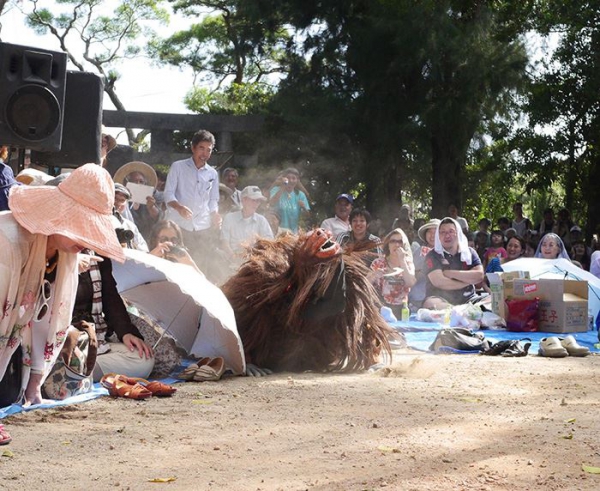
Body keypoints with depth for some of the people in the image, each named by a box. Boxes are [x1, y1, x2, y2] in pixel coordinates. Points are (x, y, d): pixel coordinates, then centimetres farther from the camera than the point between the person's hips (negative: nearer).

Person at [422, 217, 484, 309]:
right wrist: (468, 280, -4)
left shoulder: (469, 252, 12)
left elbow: (479, 276, -5)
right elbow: (439, 282, -13)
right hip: (441, 300, -2)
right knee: (431, 304, -36)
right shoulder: (432, 256, 3)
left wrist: (450, 274, -8)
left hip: (468, 300, 2)